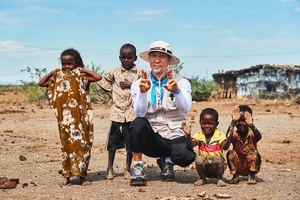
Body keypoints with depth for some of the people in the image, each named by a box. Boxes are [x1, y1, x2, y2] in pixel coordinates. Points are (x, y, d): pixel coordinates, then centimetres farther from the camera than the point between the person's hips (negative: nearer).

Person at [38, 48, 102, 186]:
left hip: (80, 117, -2)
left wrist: (84, 70, -6)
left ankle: (82, 175, 7)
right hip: (65, 118, 2)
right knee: (67, 144, 6)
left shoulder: (81, 76, 1)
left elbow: (98, 77, -10)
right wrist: (52, 72, 4)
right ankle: (67, 176, 11)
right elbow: (41, 83, 9)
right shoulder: (57, 77, 7)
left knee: (81, 144, 1)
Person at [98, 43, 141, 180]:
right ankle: (110, 169, 16)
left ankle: (127, 169, 17)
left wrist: (131, 85, -12)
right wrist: (110, 95, 7)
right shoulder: (114, 72, 7)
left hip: (132, 112, -1)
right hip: (117, 111, 1)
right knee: (113, 141, 4)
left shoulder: (138, 73, 3)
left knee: (131, 142, 4)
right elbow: (103, 82, 17)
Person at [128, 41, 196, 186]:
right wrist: (143, 92, -33)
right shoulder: (138, 84, 0)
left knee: (185, 156, -32)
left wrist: (176, 91, -37)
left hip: (174, 138, 0)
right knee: (138, 122, -31)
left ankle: (167, 161, 7)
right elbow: (140, 113, -15)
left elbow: (185, 109, -19)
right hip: (150, 137, 0)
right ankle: (137, 168, -14)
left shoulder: (182, 83, 0)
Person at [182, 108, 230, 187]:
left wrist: (229, 138, -45)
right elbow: (191, 145, -19)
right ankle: (202, 178, -1)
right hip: (204, 167, 2)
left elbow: (225, 147, -25)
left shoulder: (220, 135, -8)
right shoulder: (199, 135, -2)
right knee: (199, 159, -28)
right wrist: (188, 135, -37)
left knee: (217, 158, -32)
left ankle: (219, 179, -6)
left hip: (217, 166, -2)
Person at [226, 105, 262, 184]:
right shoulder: (235, 134, -12)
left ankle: (252, 176, -8)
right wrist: (233, 123, -46)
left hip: (251, 166, -1)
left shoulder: (252, 133, -15)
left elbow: (259, 137, -39)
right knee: (231, 153, -23)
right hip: (238, 167, 1)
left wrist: (251, 125, -56)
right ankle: (235, 176, -3)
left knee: (253, 153, -28)